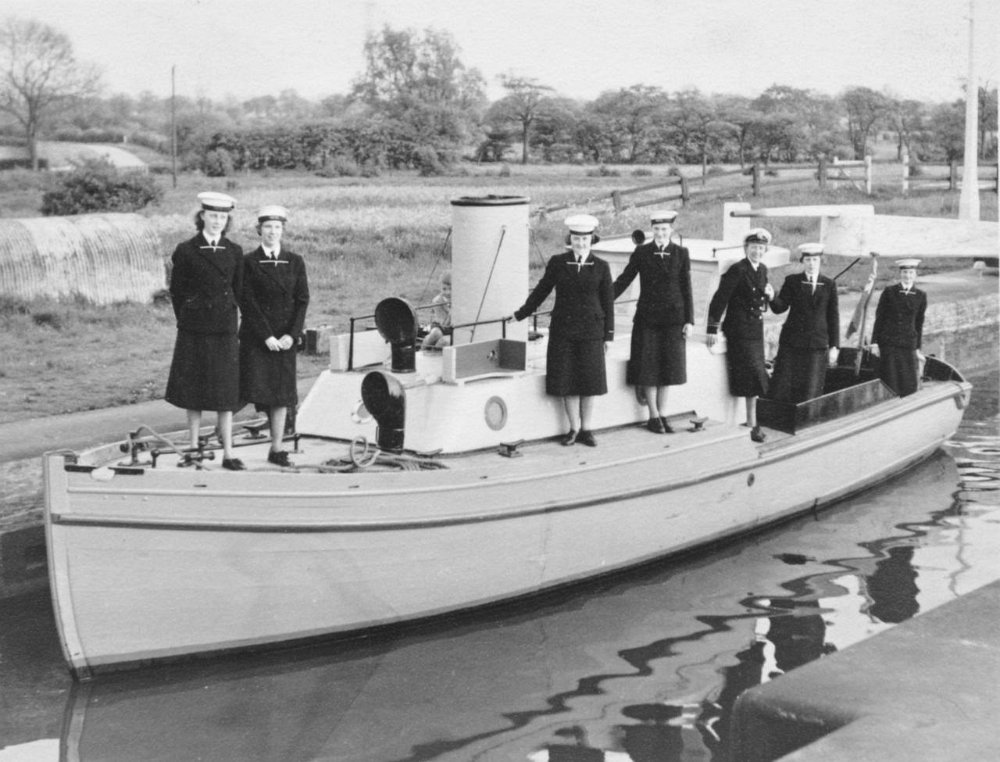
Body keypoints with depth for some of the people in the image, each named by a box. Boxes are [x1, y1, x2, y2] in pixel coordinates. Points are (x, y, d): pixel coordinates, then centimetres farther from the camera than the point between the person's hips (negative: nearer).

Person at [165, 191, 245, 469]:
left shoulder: (234, 252, 6)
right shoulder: (185, 251, 0)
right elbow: (176, 290, 5)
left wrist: (225, 316, 9)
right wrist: (187, 320, 4)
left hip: (224, 331, 1)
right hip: (193, 331, -1)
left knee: (226, 393, 1)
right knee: (193, 391, 4)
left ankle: (228, 454, 5)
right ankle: (193, 449, 14)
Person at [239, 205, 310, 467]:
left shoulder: (295, 262, 7)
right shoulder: (249, 262, -1)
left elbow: (302, 300, 3)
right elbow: (248, 303, -6)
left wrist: (291, 335, -8)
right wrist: (266, 336, -13)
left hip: (284, 338, 3)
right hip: (255, 335, -3)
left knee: (282, 391, 2)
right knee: (256, 386, -11)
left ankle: (277, 449, 7)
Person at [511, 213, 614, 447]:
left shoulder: (601, 267, 1)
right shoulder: (557, 263, 1)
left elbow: (608, 302, 3)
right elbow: (542, 290, 11)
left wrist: (608, 335, 1)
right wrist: (521, 314, 14)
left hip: (591, 330, -1)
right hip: (563, 329, 1)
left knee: (589, 380, 2)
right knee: (566, 379, 1)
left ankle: (586, 429, 14)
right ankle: (574, 428, 12)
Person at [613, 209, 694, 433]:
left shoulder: (681, 253, 2)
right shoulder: (642, 252, 0)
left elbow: (686, 289, 3)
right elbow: (624, 280, 3)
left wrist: (689, 320, -1)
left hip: (673, 318, 1)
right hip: (647, 318, -1)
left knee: (667, 367, 5)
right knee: (649, 368, 1)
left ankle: (662, 415, 14)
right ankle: (653, 417, 9)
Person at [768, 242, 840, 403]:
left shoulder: (829, 285, 8)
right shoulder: (792, 281, 5)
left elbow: (833, 317, 8)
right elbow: (779, 307, -3)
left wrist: (834, 346, 4)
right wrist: (771, 297, -26)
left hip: (817, 345, 1)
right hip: (792, 343, 0)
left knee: (810, 391, -2)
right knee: (781, 389, -5)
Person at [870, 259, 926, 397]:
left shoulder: (920, 296, 6)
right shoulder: (889, 292, 1)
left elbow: (919, 323, 11)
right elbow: (879, 318, 2)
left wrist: (917, 348, 10)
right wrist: (874, 343, -2)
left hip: (908, 344, 2)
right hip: (888, 343, -2)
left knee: (909, 383, -2)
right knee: (890, 381, -2)